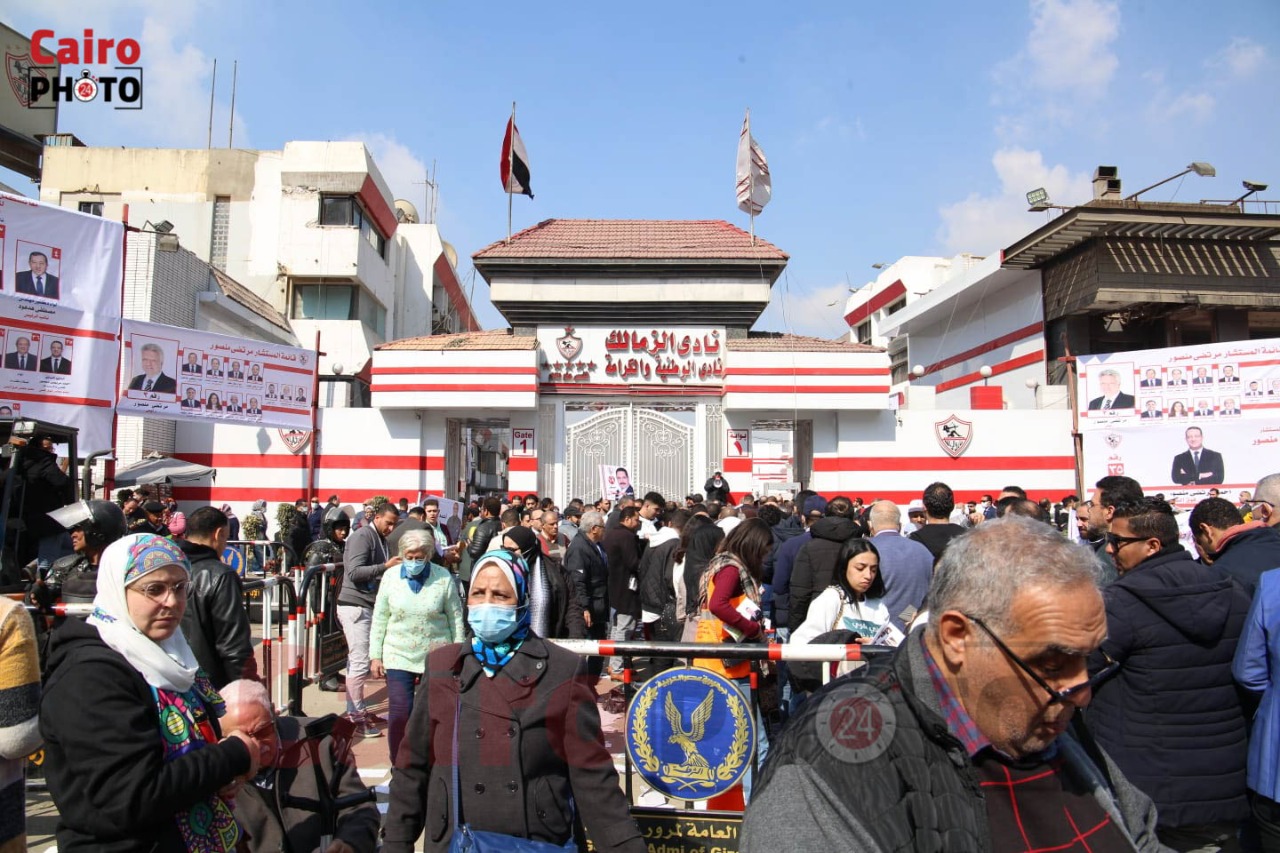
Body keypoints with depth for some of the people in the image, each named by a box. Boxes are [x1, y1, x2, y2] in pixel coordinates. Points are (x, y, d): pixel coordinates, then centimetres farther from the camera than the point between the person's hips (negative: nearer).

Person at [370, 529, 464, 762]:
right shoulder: (390, 577, -1)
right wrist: (375, 656, 2)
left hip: (436, 656, -1)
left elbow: (456, 619, 0)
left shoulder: (443, 577, -6)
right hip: (398, 656, 1)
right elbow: (379, 619, 4)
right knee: (399, 712, -4)